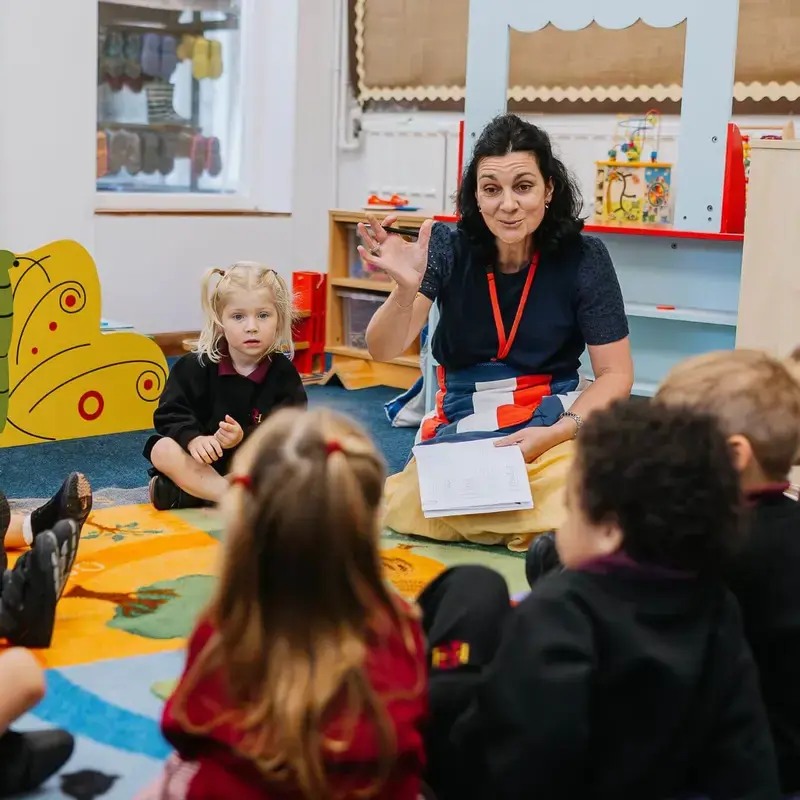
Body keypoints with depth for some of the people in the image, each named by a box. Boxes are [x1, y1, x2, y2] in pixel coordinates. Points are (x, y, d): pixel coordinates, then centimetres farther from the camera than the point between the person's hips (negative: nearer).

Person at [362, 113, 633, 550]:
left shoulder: (583, 258, -7)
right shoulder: (448, 247, -5)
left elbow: (616, 374, -3)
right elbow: (384, 350, -12)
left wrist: (555, 433, -20)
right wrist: (406, 289, -34)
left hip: (552, 423, -1)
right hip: (462, 428, 2)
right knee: (413, 511, -27)